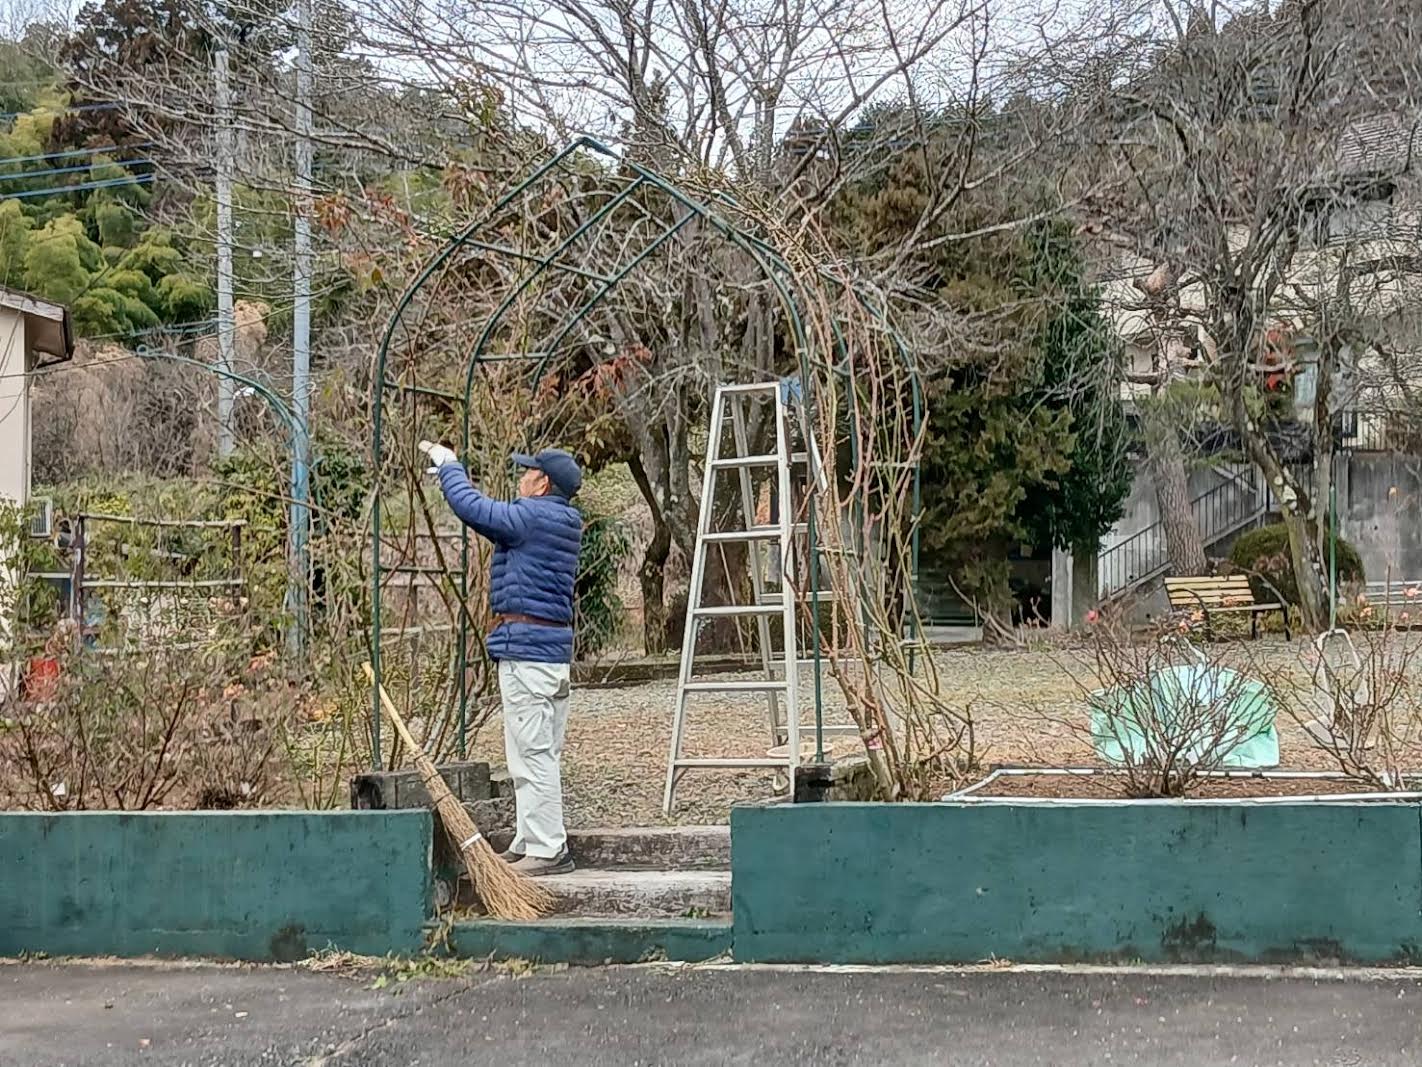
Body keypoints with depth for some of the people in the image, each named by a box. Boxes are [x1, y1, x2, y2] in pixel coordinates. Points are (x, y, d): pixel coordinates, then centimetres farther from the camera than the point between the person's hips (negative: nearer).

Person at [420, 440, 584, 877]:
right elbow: (491, 514, 28)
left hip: (526, 647, -10)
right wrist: (452, 466, 29)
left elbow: (475, 509, -18)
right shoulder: (565, 521, 17)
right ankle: (529, 842, 22)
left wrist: (447, 465, -1)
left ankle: (546, 848, -7)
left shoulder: (533, 515, -13)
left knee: (532, 754, -8)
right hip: (556, 647, 10)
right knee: (543, 754, 14)